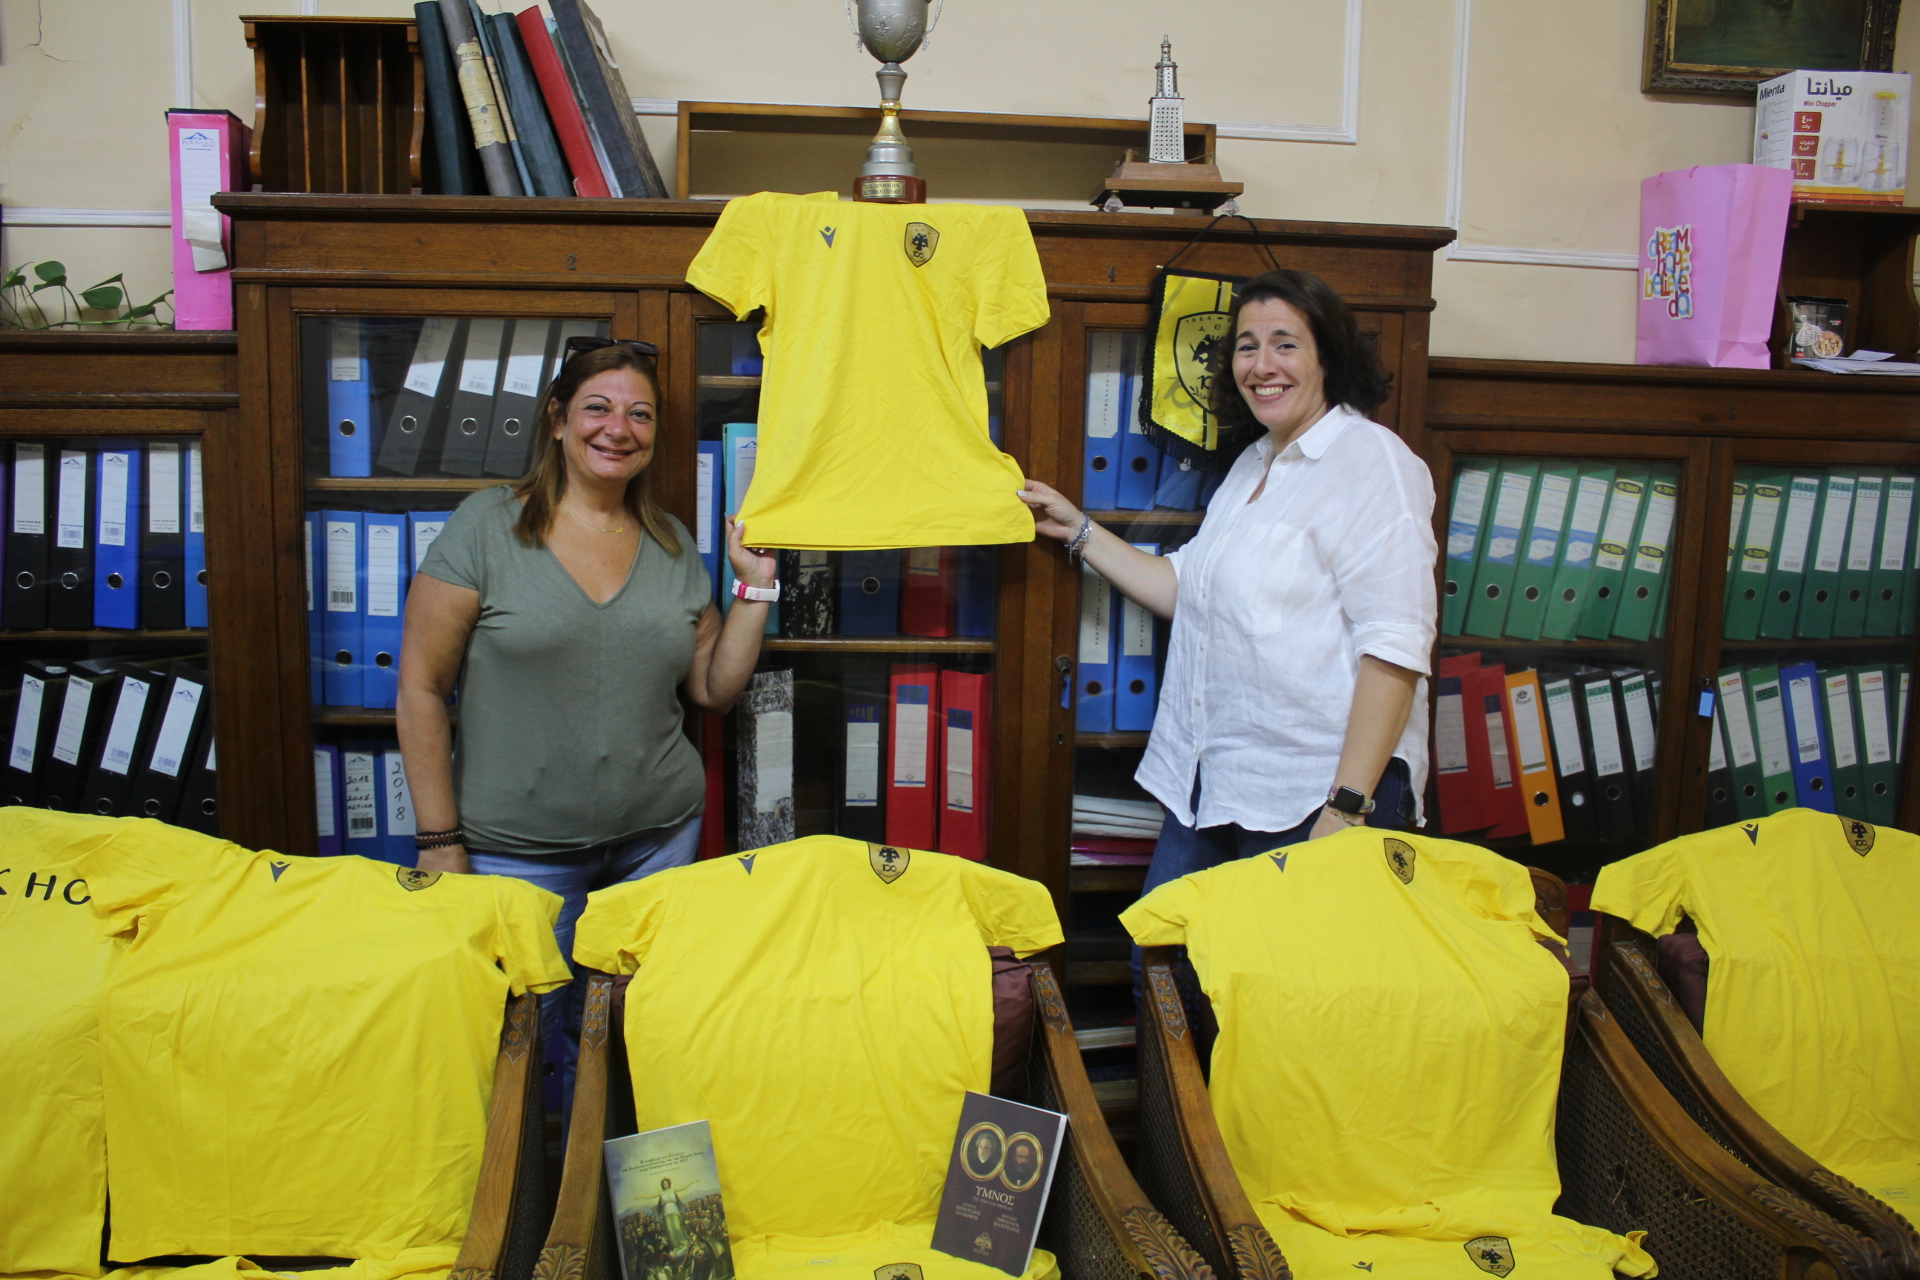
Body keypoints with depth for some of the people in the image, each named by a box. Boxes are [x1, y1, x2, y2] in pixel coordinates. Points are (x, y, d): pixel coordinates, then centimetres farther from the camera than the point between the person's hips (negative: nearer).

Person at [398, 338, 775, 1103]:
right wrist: (440, 840, -8)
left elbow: (715, 689, 9)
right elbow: (420, 688, -6)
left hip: (658, 835, 4)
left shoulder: (672, 545, 7)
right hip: (518, 849, -3)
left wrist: (756, 585, -2)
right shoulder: (488, 526, -6)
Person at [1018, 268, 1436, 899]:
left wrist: (1348, 807, -24)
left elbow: (1395, 648, -19)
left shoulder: (1373, 462, -12)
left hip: (1315, 796, -8)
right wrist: (1079, 530, 21)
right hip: (1207, 788, 8)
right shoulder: (1254, 463, 16)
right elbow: (1188, 589, 23)